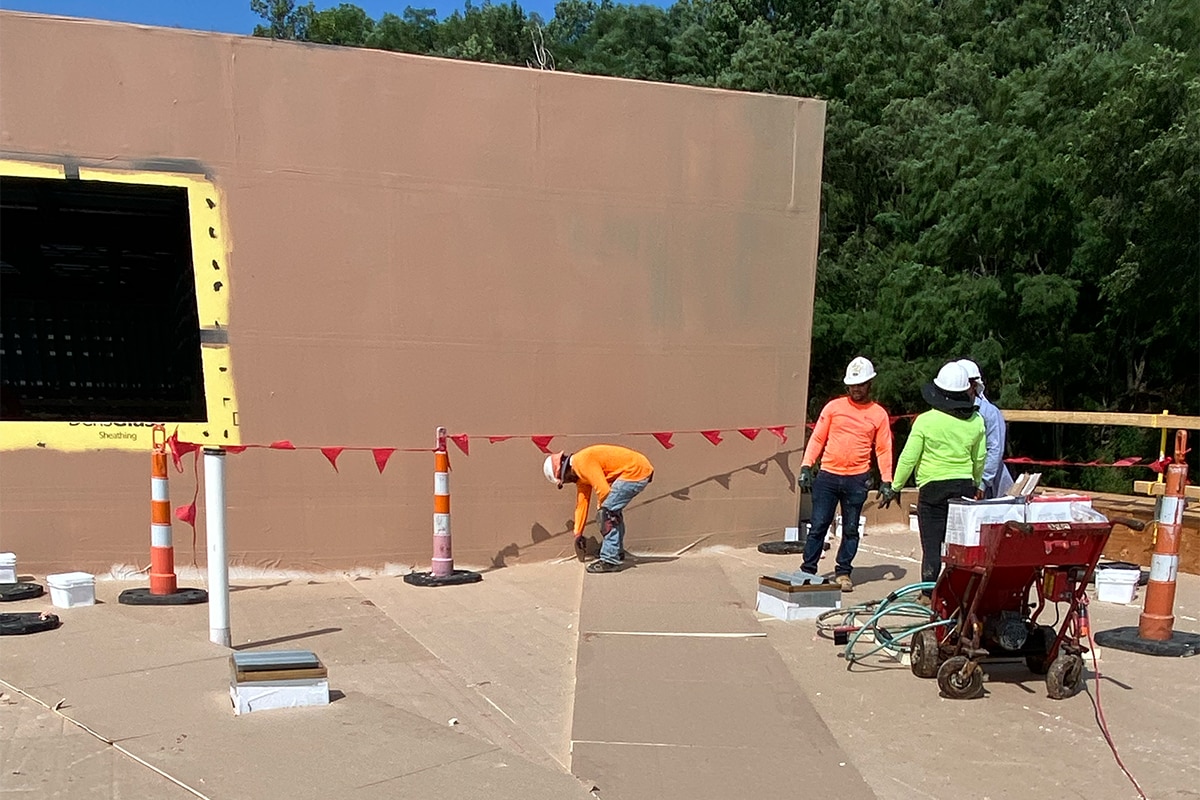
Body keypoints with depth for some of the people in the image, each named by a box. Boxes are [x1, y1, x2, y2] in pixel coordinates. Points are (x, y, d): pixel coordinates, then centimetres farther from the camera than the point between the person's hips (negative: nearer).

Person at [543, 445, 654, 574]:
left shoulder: (582, 462, -16)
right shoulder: (580, 473, 15)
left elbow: (603, 490, -19)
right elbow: (581, 503, 21)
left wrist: (603, 510, 0)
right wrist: (578, 533, 25)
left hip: (636, 470, -10)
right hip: (640, 470, 10)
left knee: (608, 511, -10)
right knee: (613, 510, 18)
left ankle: (609, 561, -6)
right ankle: (617, 553, 31)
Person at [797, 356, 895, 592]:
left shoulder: (878, 414, 5)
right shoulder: (834, 407, 5)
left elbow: (884, 449, 6)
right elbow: (817, 438, 5)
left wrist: (886, 481, -2)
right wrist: (806, 466, -4)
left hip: (857, 480, 0)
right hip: (827, 476, 0)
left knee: (851, 529, 8)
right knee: (818, 526, 1)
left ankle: (843, 572, 20)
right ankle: (807, 570, 9)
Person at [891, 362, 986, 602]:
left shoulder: (926, 421, -11)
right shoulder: (976, 421, 3)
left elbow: (908, 458, -8)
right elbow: (979, 460, 14)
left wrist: (895, 486, 3)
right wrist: (976, 484, 30)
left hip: (933, 488, -4)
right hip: (965, 487, 4)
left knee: (932, 543, 2)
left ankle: (929, 593, 6)